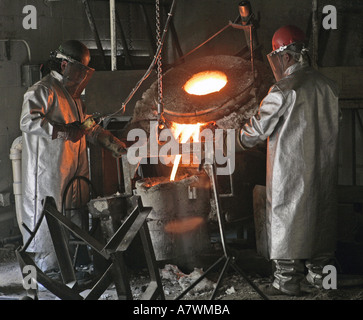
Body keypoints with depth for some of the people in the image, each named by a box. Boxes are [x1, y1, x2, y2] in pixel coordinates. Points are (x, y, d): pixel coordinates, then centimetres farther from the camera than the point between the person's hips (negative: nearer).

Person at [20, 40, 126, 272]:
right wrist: (63, 130, -30)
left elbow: (88, 125, 28)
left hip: (71, 171, 9)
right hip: (48, 171, -9)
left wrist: (111, 142, 16)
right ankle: (42, 271, 0)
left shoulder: (72, 93, 21)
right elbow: (28, 122, -23)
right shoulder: (43, 90, -9)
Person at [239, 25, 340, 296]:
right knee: (320, 217, 15)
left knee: (285, 220, 2)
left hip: (290, 170, -7)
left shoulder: (283, 91, -16)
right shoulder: (327, 85, 4)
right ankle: (320, 274, 24)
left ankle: (287, 281, 7)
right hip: (323, 169, 7)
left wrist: (244, 138, 12)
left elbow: (258, 129, -9)